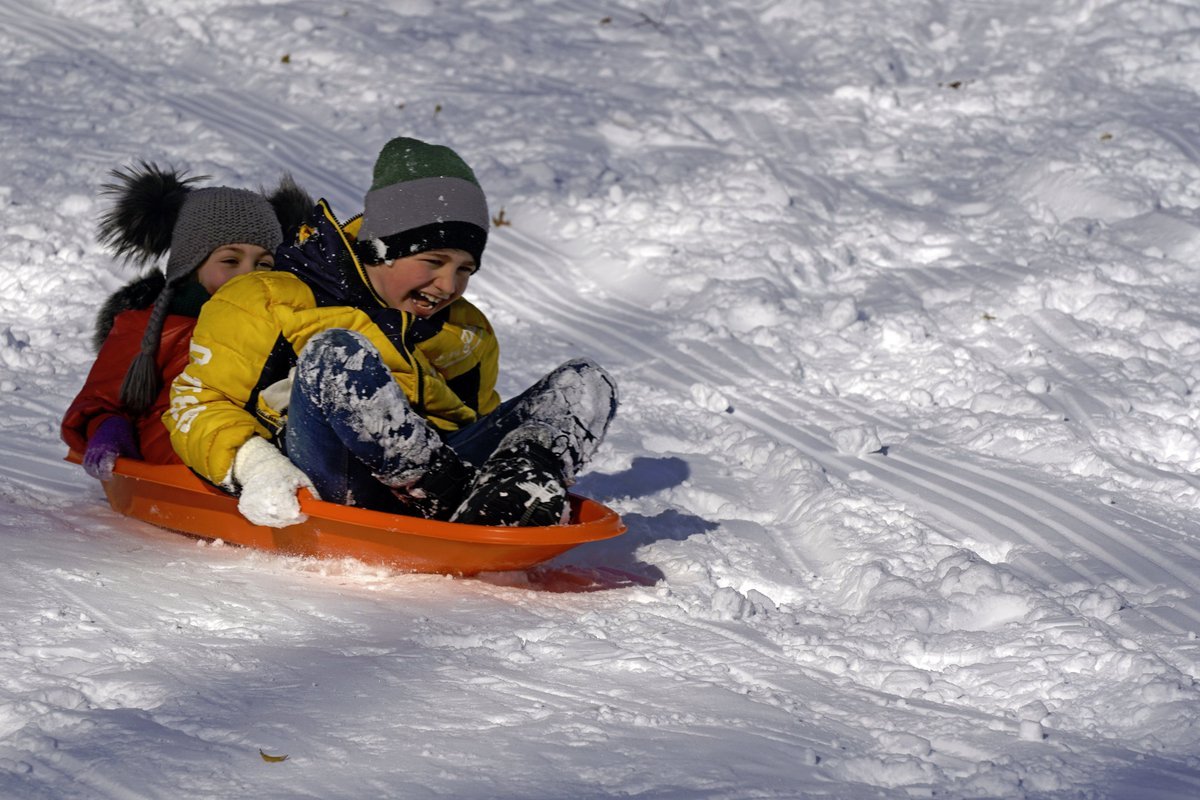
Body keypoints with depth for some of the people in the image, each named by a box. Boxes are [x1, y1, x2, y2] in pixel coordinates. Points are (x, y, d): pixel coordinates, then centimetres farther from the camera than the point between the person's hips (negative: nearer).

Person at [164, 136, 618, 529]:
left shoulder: (467, 334, 26)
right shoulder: (272, 302, 8)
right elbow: (198, 402, 4)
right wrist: (254, 465, -18)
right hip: (329, 484, -5)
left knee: (585, 383, -7)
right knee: (335, 352, -33)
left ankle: (519, 485, -40)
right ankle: (460, 492, -39)